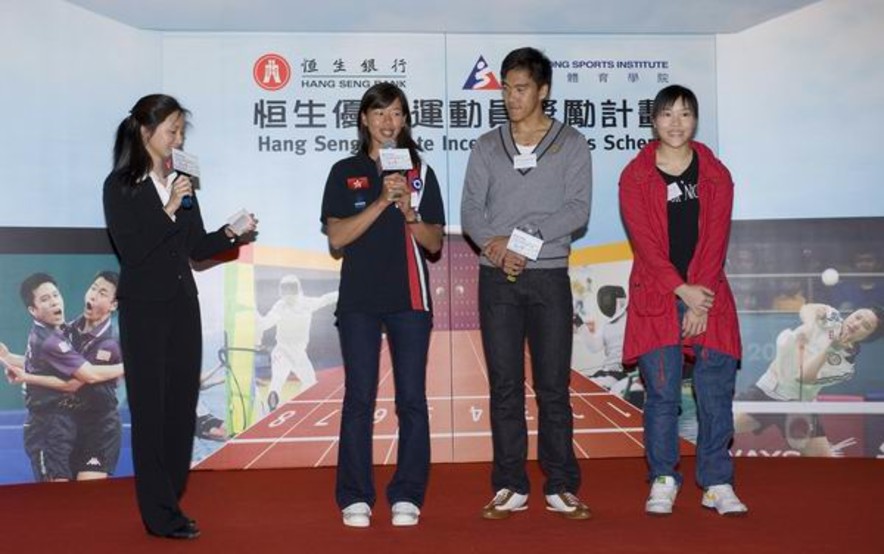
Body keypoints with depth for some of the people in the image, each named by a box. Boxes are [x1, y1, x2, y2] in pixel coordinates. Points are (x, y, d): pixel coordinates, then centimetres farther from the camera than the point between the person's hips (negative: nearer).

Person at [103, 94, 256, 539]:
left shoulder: (181, 182, 11)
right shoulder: (121, 186, -4)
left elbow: (196, 248, 12)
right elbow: (130, 249, -14)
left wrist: (231, 234, -4)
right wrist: (168, 210, -19)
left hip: (183, 305, 6)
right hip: (144, 307, -6)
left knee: (182, 405, 6)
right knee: (151, 407, -2)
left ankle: (167, 503, 16)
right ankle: (160, 515, 3)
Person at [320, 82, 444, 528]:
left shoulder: (421, 172, 10)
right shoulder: (345, 172, 7)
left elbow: (435, 243, 7)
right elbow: (336, 237, -4)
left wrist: (409, 212, -12)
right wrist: (381, 202, -14)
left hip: (410, 298, 1)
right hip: (359, 299, -1)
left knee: (412, 399, 0)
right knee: (359, 398, 0)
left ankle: (406, 496, 9)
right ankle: (355, 498, 8)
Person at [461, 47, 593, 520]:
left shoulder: (571, 145, 4)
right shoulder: (487, 147, 10)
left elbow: (577, 210, -7)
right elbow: (470, 210, 2)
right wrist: (495, 245, -18)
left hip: (548, 277, -2)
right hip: (497, 278, 2)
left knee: (553, 387, 2)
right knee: (504, 386, 4)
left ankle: (561, 487, 10)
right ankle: (510, 487, 11)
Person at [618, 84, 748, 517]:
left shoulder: (715, 175, 8)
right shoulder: (635, 177, 2)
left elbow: (716, 239, 0)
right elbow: (644, 240, -5)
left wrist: (700, 297, -10)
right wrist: (681, 290, -13)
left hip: (708, 295, 2)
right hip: (656, 297, -2)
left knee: (716, 391, 0)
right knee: (661, 391, -2)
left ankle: (717, 484, 10)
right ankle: (663, 481, 9)